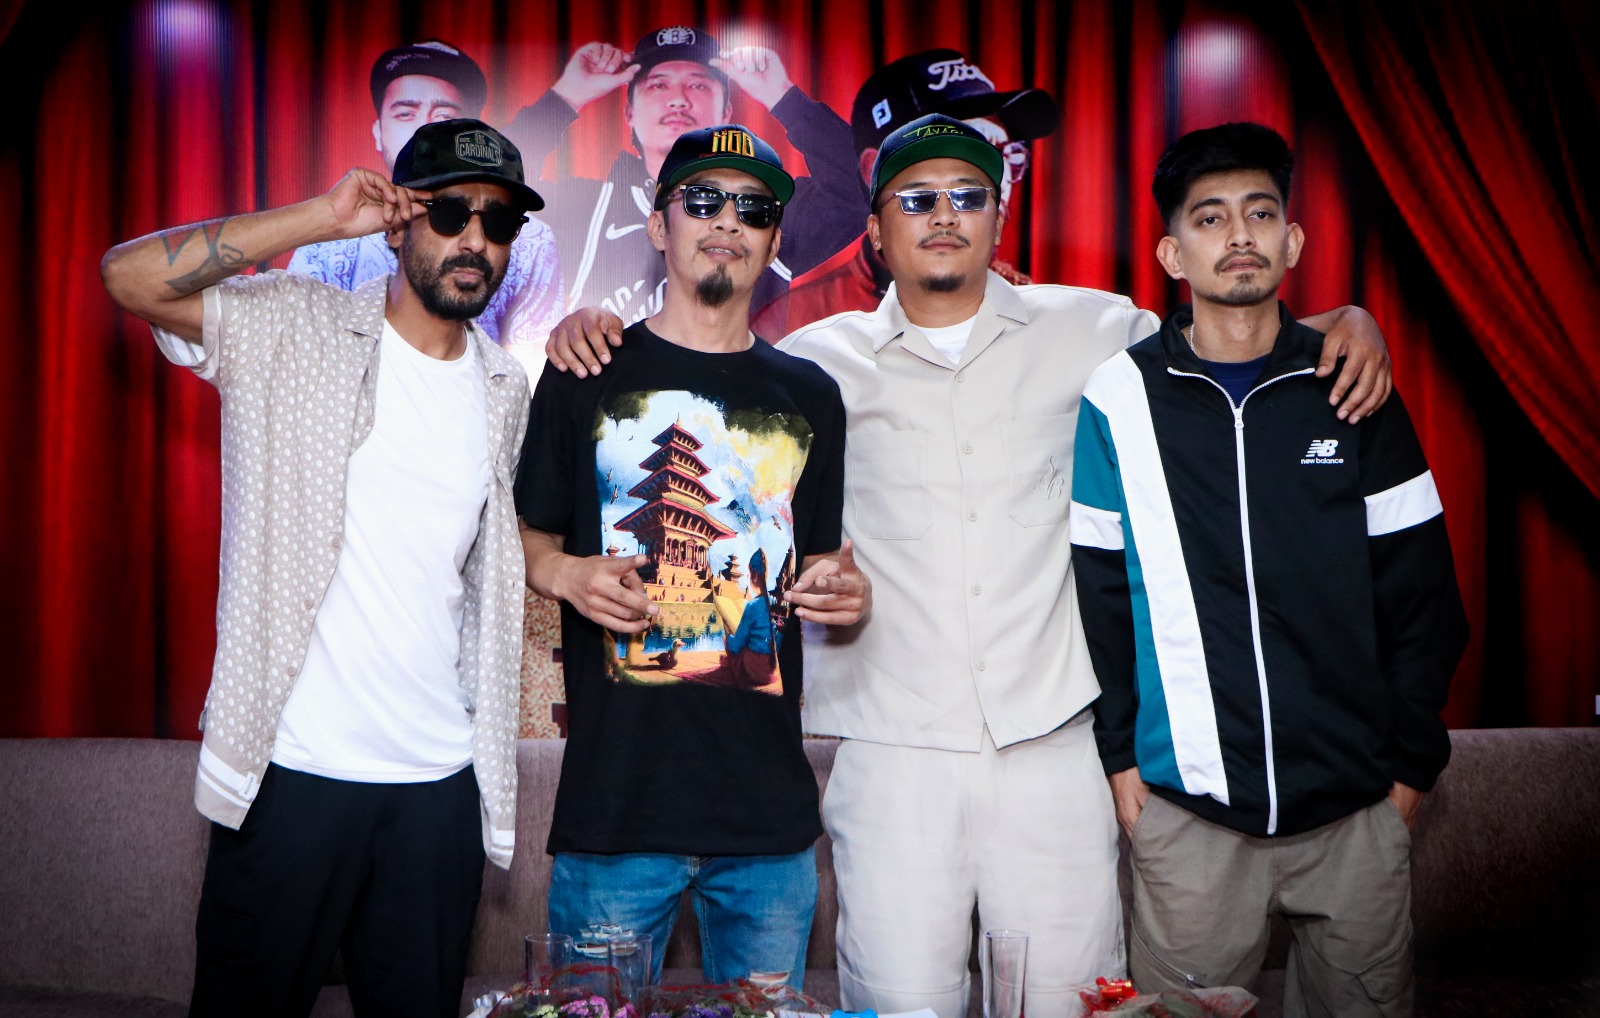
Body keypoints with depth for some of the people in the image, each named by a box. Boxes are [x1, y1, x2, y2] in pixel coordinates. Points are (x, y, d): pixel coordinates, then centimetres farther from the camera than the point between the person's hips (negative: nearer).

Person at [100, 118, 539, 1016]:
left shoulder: (508, 388, 11)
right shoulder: (294, 333, -2)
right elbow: (130, 277, -16)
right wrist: (319, 219, -16)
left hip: (442, 778, 4)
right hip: (291, 769, -4)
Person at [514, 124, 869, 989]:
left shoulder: (809, 395, 11)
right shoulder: (588, 375, 3)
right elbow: (527, 539, 8)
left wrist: (844, 588, -3)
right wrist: (566, 575, -13)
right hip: (615, 801, -2)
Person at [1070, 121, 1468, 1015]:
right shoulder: (1122, 395, -2)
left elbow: (1421, 595, 6)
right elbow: (1097, 592, 1)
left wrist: (1412, 761, 4)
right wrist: (1119, 753, -1)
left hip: (1358, 806, 2)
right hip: (1186, 803, -2)